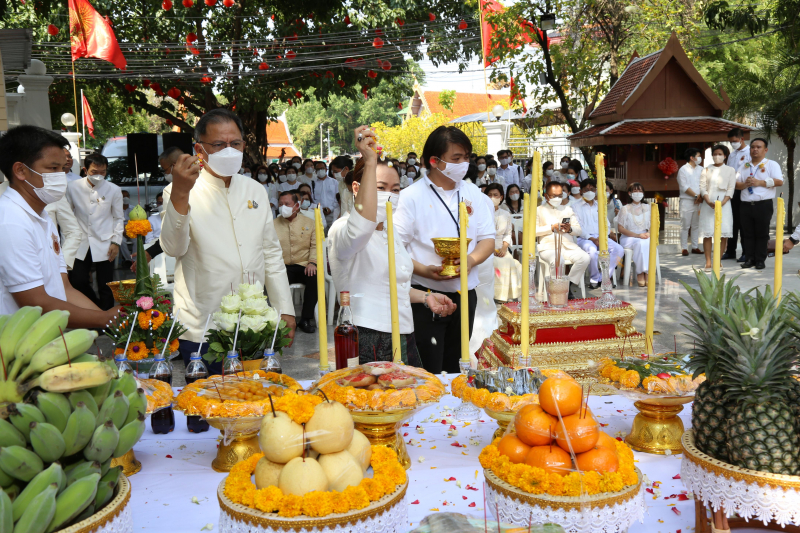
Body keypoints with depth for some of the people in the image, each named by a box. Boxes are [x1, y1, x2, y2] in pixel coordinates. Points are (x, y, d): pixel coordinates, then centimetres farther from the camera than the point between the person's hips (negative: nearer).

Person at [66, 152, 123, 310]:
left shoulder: (114, 190, -2)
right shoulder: (73, 187, 0)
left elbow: (118, 218, 5)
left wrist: (116, 242, -3)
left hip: (104, 245, -1)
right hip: (81, 244, 2)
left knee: (105, 287, 1)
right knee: (77, 281, 1)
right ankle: (97, 308, 26)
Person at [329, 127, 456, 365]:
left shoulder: (391, 234, 18)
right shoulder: (342, 229, -11)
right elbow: (362, 227, -37)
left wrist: (425, 297, 16)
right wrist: (370, 162, -37)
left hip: (403, 336, 8)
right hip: (368, 343, -8)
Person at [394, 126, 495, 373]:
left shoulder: (473, 193, 9)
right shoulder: (412, 197, -7)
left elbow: (488, 238, 9)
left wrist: (471, 260, -12)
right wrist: (424, 270, -24)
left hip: (464, 295, 5)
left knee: (455, 368, 16)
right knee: (427, 373, -3)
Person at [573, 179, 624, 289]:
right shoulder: (576, 207, 8)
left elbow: (606, 225, 17)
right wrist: (591, 238, -17)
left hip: (601, 237, 5)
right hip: (583, 238, -5)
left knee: (619, 249, -22)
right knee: (592, 250, -38)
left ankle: (603, 278, -15)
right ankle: (594, 279, -15)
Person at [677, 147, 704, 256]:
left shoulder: (701, 169, 12)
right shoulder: (683, 170, -2)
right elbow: (684, 187, -8)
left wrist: (701, 196, -7)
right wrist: (696, 196, -9)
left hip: (699, 201, 5)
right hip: (687, 201, -4)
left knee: (696, 225, 7)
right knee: (685, 225, -3)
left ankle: (695, 247, 13)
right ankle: (684, 248, 1)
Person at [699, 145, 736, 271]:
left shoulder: (730, 170, 9)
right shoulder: (707, 170, 13)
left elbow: (731, 189, 1)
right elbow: (702, 187, 4)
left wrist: (722, 202, -14)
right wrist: (709, 202, -13)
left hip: (724, 203, -1)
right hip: (708, 203, 1)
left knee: (723, 234, -4)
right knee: (707, 233, -5)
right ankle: (708, 262, -3)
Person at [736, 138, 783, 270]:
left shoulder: (772, 164, 4)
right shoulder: (744, 166, 18)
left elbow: (779, 181, -9)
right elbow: (736, 184, 12)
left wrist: (760, 182, -13)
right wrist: (745, 184, -10)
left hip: (763, 205, -4)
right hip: (746, 205, 4)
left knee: (761, 234, 0)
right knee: (747, 234, 5)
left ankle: (760, 260, 6)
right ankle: (750, 259, 12)